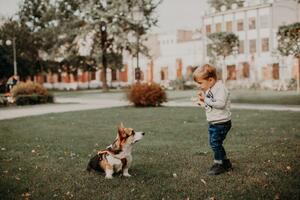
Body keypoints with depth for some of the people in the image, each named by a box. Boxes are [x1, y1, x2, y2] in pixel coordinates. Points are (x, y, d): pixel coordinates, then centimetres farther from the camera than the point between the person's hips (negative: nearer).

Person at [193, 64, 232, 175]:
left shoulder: (220, 88, -17)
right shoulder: (208, 90, 11)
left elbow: (220, 103, -29)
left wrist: (206, 100, -23)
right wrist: (202, 102, 0)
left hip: (221, 122, -10)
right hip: (212, 122, 10)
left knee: (215, 143, -8)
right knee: (213, 143, 15)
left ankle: (218, 165, 7)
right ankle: (226, 163, 27)